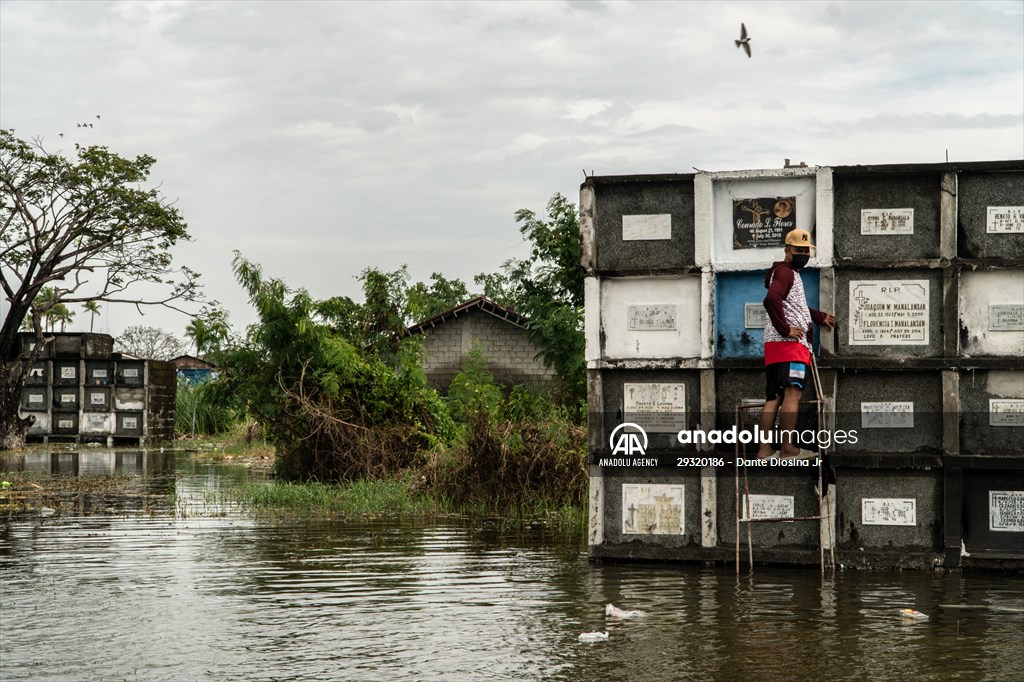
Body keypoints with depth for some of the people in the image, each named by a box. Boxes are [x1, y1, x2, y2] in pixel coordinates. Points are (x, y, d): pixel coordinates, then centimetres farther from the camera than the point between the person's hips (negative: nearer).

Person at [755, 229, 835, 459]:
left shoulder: (791, 273, 26)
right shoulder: (785, 272, -7)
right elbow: (772, 300, -26)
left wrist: (820, 317, 42)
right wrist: (785, 329, -21)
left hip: (775, 345, 11)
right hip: (789, 344, -11)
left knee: (773, 398, 7)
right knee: (792, 394, -14)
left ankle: (763, 449, 5)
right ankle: (788, 449, -18)